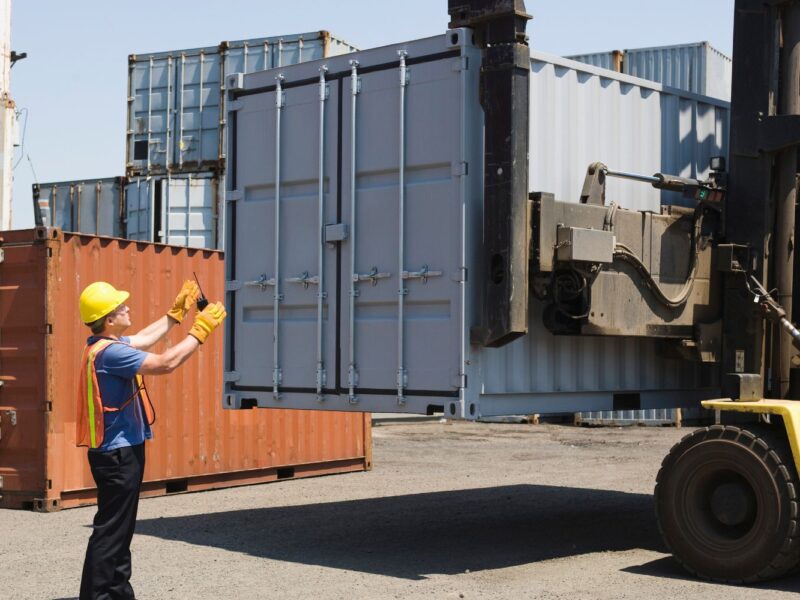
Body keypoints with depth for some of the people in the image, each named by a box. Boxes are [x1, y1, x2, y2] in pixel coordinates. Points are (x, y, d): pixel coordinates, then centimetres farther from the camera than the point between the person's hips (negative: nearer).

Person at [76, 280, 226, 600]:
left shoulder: (105, 345, 9)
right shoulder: (109, 352, -22)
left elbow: (144, 339, 27)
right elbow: (166, 363, -26)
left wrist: (177, 312, 28)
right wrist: (201, 330, -16)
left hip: (121, 450, 11)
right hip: (118, 453, -11)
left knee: (122, 526, 18)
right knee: (110, 529, -7)